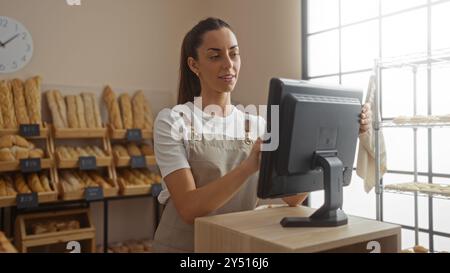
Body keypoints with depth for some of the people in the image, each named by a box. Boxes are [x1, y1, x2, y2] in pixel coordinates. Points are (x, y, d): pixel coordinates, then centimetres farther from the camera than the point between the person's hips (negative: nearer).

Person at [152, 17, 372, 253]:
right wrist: (249, 166, -31)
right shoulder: (171, 120, -8)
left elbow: (292, 197, -8)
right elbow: (189, 209, -19)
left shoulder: (257, 126, 4)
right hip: (183, 245, -2)